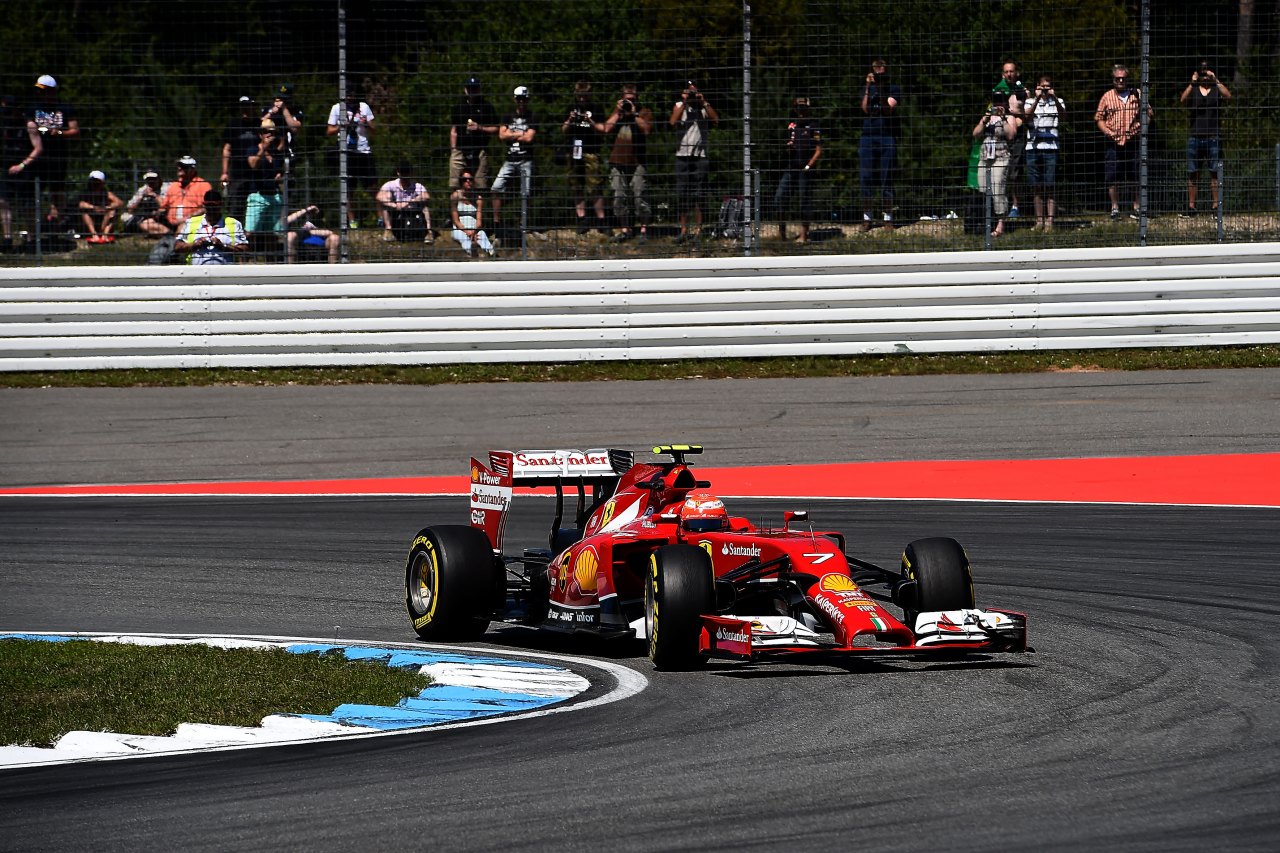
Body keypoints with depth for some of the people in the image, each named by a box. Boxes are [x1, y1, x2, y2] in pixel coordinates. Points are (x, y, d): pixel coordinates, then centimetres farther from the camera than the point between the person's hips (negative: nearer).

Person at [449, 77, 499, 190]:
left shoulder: (486, 107, 7)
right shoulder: (458, 107, 15)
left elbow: (496, 130, 6)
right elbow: (453, 131, 17)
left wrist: (480, 128, -10)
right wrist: (453, 150, 8)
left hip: (479, 151, -2)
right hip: (460, 150, 2)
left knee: (481, 186, -6)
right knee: (454, 185, -6)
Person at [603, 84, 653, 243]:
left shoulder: (644, 112, 7)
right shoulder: (616, 112, 17)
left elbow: (647, 129, -10)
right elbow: (607, 128, 3)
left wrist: (634, 114, -10)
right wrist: (618, 112, -1)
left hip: (637, 161, -4)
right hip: (618, 161, 4)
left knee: (639, 196, -9)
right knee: (620, 197, 4)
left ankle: (643, 231, -5)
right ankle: (625, 230, 11)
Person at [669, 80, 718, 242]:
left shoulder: (704, 107, 10)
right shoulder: (679, 106, 11)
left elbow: (715, 119, -7)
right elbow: (673, 122, -7)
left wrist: (703, 102, -9)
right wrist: (684, 103, -7)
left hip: (700, 156, -1)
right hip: (682, 156, 1)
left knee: (698, 195, -6)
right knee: (682, 195, 3)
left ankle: (699, 230, -5)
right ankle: (684, 230, 10)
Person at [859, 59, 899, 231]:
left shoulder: (893, 89, 6)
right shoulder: (866, 88, 14)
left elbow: (888, 108, -7)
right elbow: (865, 109, -1)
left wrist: (881, 91, -17)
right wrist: (868, 88, -8)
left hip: (888, 137, -2)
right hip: (868, 137, 2)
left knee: (886, 178, -2)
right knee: (866, 177, -2)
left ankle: (888, 217, 3)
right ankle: (866, 217, 4)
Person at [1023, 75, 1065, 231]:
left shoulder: (1057, 102, 10)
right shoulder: (1030, 102, 10)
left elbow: (1063, 113, -10)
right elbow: (1026, 116, -9)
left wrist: (1054, 98, -24)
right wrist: (1037, 99, -19)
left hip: (1051, 147, -1)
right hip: (1033, 147, 1)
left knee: (1050, 186, -5)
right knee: (1036, 187, 3)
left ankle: (1049, 220, -6)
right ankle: (1039, 219, 10)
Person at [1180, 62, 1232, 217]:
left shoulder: (1217, 89, 8)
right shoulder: (1193, 90, 11)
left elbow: (1228, 96, -12)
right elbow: (1183, 100, -8)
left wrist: (1216, 80, -19)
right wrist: (1192, 83, -19)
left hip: (1213, 136, -2)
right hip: (1195, 137, 2)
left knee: (1214, 172, -4)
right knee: (1191, 173, 1)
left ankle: (1216, 205, -2)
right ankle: (1191, 206, 4)